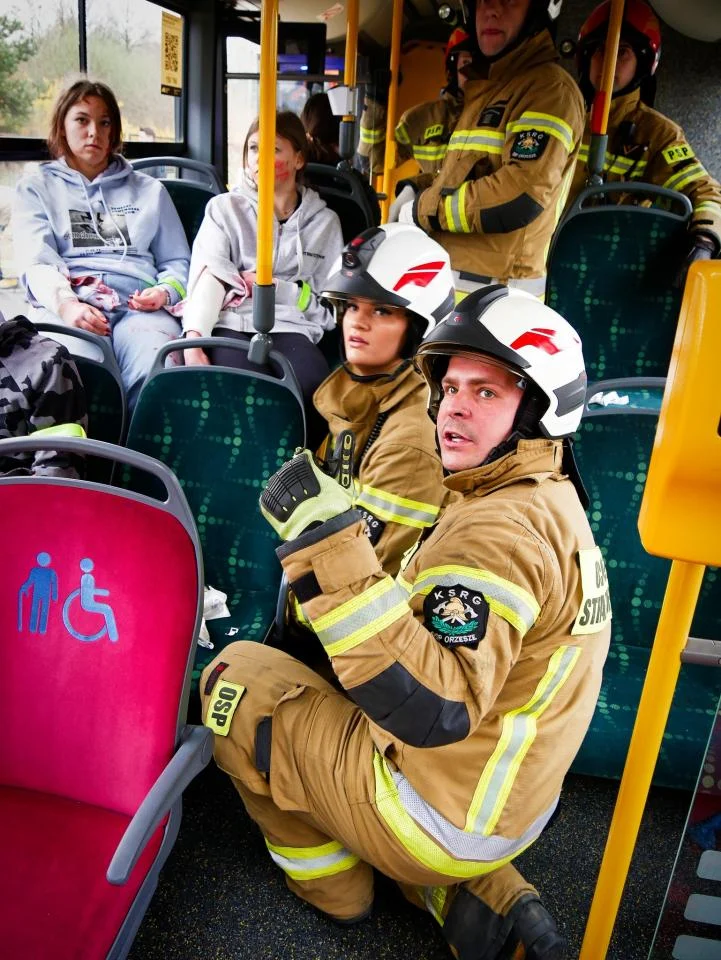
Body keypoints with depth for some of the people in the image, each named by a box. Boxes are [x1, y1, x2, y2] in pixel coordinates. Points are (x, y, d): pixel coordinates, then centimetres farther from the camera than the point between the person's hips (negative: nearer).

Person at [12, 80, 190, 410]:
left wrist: (164, 292, -3)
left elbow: (177, 262, 23)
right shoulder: (36, 188, 23)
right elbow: (37, 263, 6)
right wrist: (66, 304, -17)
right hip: (69, 305, -1)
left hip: (139, 306, 1)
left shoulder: (149, 190, 28)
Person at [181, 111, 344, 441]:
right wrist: (194, 338, -19)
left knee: (311, 386, -34)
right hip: (231, 324, -1)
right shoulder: (225, 208, 17)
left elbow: (330, 303, 12)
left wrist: (273, 286, 0)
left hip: (291, 329, 1)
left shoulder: (324, 221, 20)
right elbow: (209, 277, -1)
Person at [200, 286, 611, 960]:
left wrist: (331, 545, -42)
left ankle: (329, 883, 19)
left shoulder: (499, 529, -28)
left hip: (444, 815, -9)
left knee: (236, 678, 1)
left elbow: (435, 711, -38)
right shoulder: (554, 502, 3)